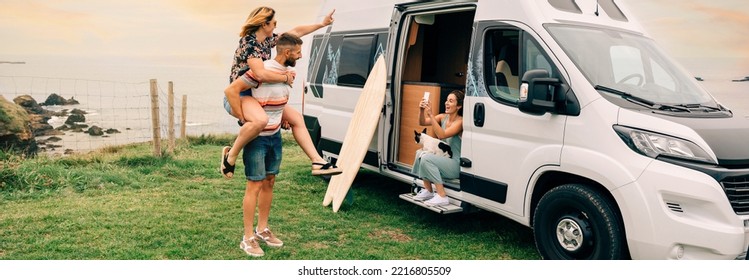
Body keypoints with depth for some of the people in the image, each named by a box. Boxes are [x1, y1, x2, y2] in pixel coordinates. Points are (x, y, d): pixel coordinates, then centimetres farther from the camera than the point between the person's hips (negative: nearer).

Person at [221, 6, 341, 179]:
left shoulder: (268, 40, 8)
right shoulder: (248, 42, -17)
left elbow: (296, 32, 19)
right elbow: (261, 74, -29)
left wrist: (322, 24, 23)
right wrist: (286, 78, -15)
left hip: (258, 96, 10)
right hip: (238, 96, -9)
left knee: (296, 117, 6)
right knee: (260, 120, -40)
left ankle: (318, 162, 4)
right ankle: (231, 155, -18)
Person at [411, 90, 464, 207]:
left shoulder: (460, 122, -16)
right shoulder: (443, 117, 5)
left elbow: (442, 135, -29)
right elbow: (422, 122, -1)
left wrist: (430, 115, -32)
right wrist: (421, 111, -20)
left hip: (456, 165, -8)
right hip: (443, 159, 8)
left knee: (426, 158, -24)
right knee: (420, 153, -6)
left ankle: (442, 197, -21)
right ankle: (428, 191, 2)